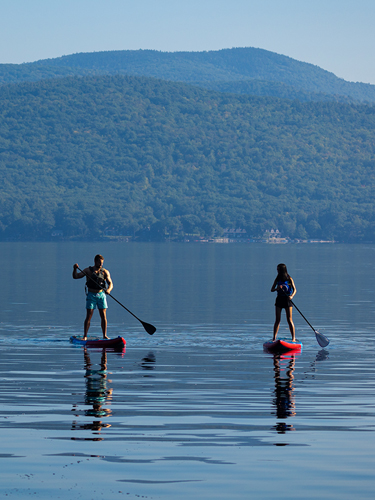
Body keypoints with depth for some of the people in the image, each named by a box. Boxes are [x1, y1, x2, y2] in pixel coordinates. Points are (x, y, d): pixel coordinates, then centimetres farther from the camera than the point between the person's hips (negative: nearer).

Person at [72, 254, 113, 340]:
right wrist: (75, 269, -23)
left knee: (103, 316, 0)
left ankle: (104, 336, 7)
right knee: (89, 316, -7)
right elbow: (76, 276, -3)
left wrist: (108, 289, -28)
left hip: (101, 295, 2)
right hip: (91, 295, -2)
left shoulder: (105, 272, 3)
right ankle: (85, 336, -4)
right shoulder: (88, 270, 0)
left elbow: (110, 283, -6)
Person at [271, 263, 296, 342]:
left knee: (289, 320, -6)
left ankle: (293, 338, -3)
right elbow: (272, 290, 6)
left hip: (287, 299, -3)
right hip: (279, 299, 3)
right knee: (277, 320, 1)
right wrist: (277, 288, -16)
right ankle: (274, 338, 2)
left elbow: (294, 289, -8)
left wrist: (292, 296, -28)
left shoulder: (289, 279, -2)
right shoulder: (277, 279, 8)